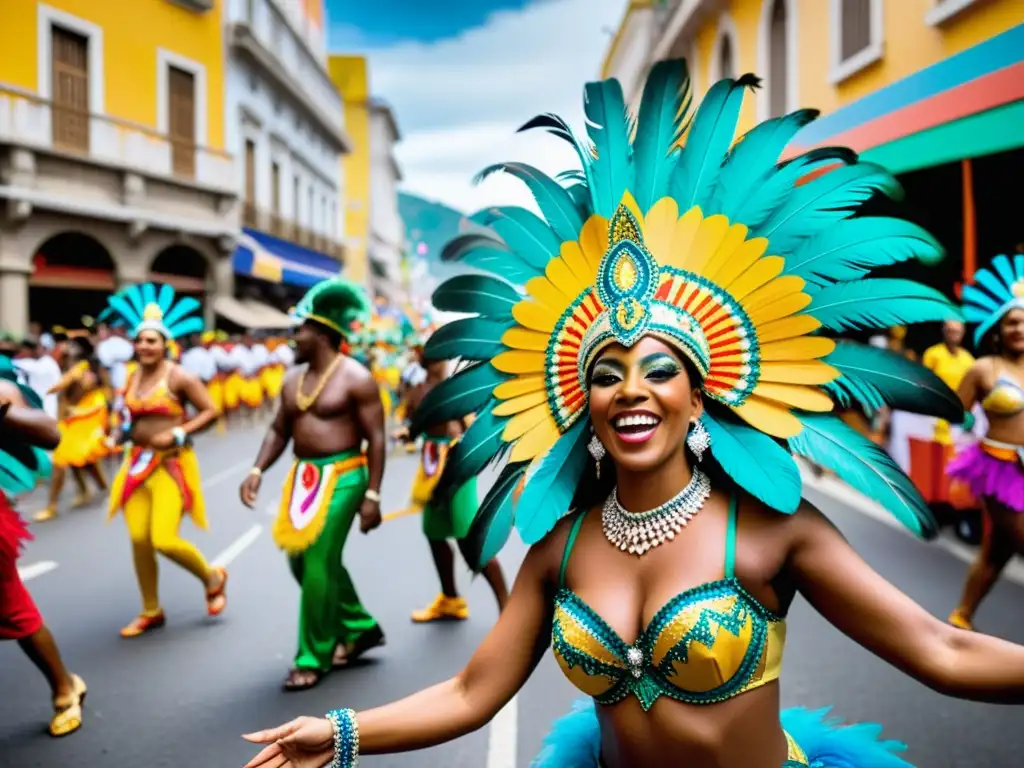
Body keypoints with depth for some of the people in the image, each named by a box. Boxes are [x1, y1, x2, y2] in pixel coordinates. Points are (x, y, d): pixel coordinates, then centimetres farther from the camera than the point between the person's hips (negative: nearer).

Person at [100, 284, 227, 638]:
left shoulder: (179, 377, -10)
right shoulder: (133, 377, 10)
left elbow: (210, 411, -10)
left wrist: (176, 434, -18)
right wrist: (122, 432, 6)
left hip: (171, 464, -6)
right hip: (137, 463, 6)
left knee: (164, 540, -13)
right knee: (138, 540, 4)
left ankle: (213, 578, 17)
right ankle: (151, 612, 21)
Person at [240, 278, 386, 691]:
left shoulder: (355, 378, -11)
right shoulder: (293, 380, 11)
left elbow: (376, 438, -12)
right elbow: (278, 430, 16)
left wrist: (372, 494, -16)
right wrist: (257, 471, 1)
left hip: (342, 477, -8)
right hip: (303, 476, 8)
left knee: (319, 566, -8)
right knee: (301, 560, 13)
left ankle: (313, 659, 7)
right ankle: (359, 627, 31)